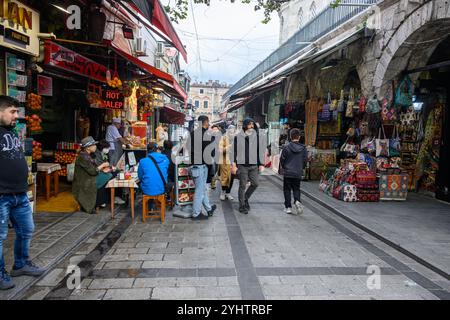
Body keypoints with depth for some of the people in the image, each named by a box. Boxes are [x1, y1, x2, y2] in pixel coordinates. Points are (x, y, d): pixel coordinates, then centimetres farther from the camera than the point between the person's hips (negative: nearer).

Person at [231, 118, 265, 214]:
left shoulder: (257, 136, 7)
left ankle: (245, 198, 23)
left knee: (255, 183, -2)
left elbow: (260, 151, 8)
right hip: (242, 165, -2)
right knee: (242, 186, 2)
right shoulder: (238, 137, 1)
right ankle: (242, 206, 14)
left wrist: (261, 164, 3)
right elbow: (234, 151, 2)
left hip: (254, 165, 3)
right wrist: (233, 165, -3)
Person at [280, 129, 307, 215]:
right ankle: (297, 201, -11)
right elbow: (305, 160, 2)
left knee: (287, 189, 9)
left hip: (287, 173, -2)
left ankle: (288, 207, 8)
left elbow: (282, 159, -3)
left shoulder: (286, 147, -10)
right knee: (296, 189, 15)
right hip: (298, 173, 2)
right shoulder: (303, 148, -3)